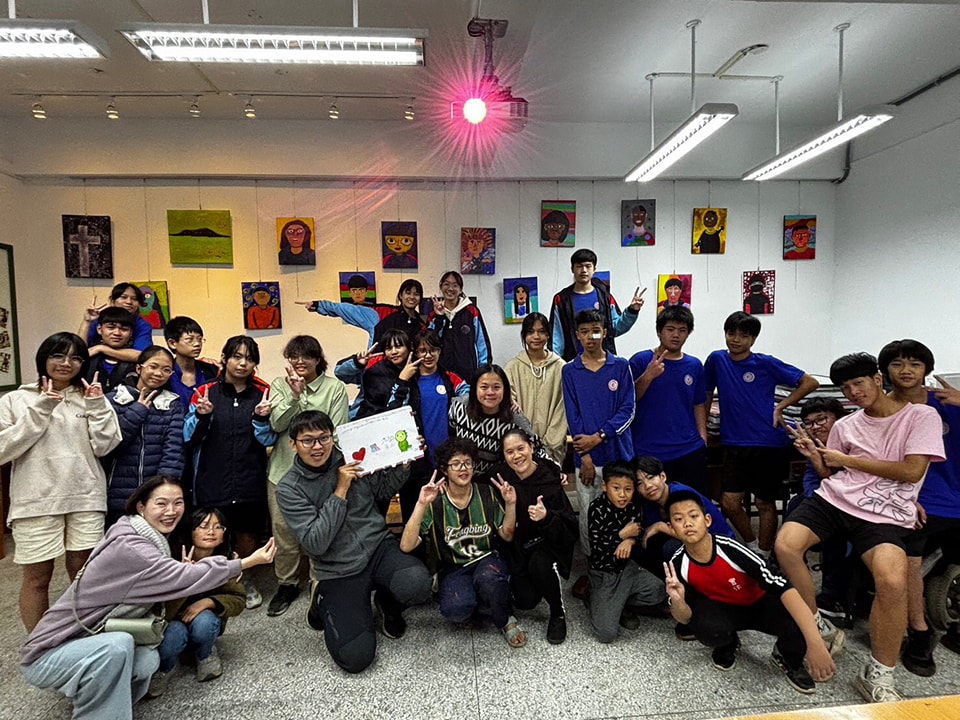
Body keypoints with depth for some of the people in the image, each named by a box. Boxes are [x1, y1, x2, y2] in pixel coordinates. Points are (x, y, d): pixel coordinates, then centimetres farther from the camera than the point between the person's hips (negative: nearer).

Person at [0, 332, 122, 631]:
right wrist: (39, 411, -14)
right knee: (37, 577, 7)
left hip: (86, 498, 2)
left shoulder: (90, 398, 7)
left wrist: (97, 406, -10)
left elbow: (103, 446, -2)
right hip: (36, 501, -1)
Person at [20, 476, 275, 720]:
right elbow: (183, 578, -31)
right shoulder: (127, 548, -27)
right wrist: (247, 562, -26)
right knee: (116, 646, -34)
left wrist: (185, 572, -16)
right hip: (47, 654, -8)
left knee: (147, 659, -18)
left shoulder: (153, 540, 3)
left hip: (89, 643, 8)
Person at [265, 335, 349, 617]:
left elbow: (337, 431, -3)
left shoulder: (335, 387, -2)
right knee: (283, 529, 10)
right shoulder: (280, 385, 6)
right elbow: (277, 425, -6)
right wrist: (294, 394, -17)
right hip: (283, 469, 3)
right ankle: (287, 583, 30)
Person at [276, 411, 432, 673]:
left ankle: (387, 603, 9)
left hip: (380, 546, 2)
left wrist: (403, 463, -2)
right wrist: (341, 491, -19)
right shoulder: (289, 489, -8)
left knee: (416, 584, -29)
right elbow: (315, 544, -16)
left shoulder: (352, 459, 0)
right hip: (339, 571, -2)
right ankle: (324, 600, 16)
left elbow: (384, 490, 15)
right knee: (355, 657, -14)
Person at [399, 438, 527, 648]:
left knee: (488, 577, -35)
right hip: (453, 569, -1)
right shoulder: (435, 502, -10)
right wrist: (421, 505, -32)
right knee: (457, 609, -33)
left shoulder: (486, 494, -1)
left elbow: (507, 536, 5)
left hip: (487, 560, 1)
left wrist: (510, 505, -12)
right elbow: (406, 546, -21)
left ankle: (505, 619, -2)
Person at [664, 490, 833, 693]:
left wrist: (815, 644, -47)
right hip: (722, 608, 1)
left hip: (759, 604, -1)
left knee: (800, 625, -32)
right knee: (707, 630, -33)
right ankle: (727, 645, 7)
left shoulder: (730, 549, -34)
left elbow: (783, 587, -38)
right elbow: (685, 619, -13)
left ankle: (788, 659, 7)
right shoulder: (677, 564, -23)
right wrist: (677, 601, -38)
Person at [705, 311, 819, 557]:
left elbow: (810, 382, 0)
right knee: (729, 502, -1)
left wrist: (780, 407, -4)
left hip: (770, 444, -3)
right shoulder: (717, 360, 3)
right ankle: (752, 546, 24)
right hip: (736, 445, 3)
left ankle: (764, 557, 24)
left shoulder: (766, 363, -5)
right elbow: (707, 394, 16)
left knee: (765, 503, 8)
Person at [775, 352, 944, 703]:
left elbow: (912, 471, -8)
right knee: (785, 545, -23)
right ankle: (821, 628, 0)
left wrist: (849, 460, -4)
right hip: (835, 499, 4)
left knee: (892, 581, -31)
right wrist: (817, 456, 0)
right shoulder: (844, 425, 15)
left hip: (885, 514, -3)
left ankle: (878, 675, -8)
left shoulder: (922, 416, 3)